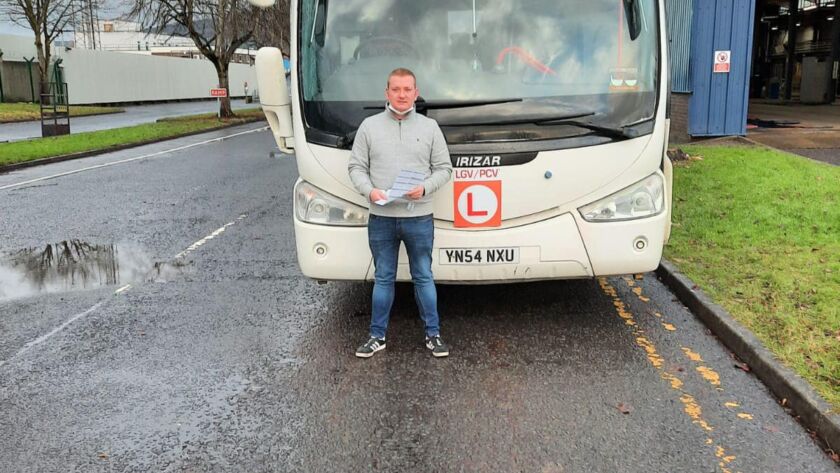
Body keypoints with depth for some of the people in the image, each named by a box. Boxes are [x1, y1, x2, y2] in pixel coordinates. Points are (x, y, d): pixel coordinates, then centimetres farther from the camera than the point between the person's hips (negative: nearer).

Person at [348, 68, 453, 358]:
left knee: (424, 278, 9)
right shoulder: (370, 126, 4)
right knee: (383, 279, 10)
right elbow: (356, 167, 5)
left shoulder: (429, 127, 4)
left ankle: (433, 334, 21)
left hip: (419, 217, 0)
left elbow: (444, 168, 5)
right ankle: (377, 336, 21)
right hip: (381, 218, 1)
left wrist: (425, 188, -13)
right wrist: (369, 191, -14)